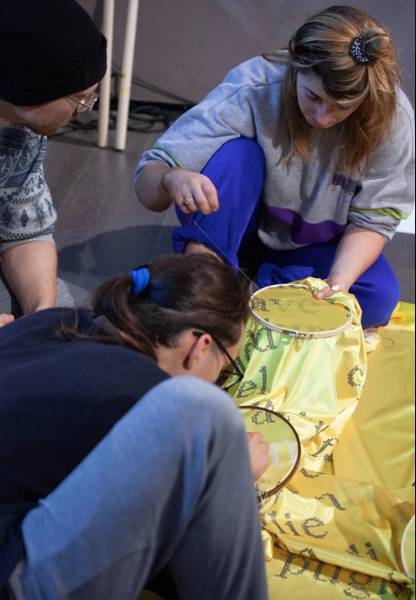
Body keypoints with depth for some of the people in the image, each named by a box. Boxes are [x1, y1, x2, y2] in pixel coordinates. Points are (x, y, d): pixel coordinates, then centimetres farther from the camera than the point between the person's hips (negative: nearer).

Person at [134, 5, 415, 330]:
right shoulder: (252, 89, -29)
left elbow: (373, 218, -15)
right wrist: (172, 178, -55)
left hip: (312, 246, 3)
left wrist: (339, 279, -34)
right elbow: (146, 184, -31)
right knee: (236, 152, -32)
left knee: (378, 298, -25)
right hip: (238, 227, -2)